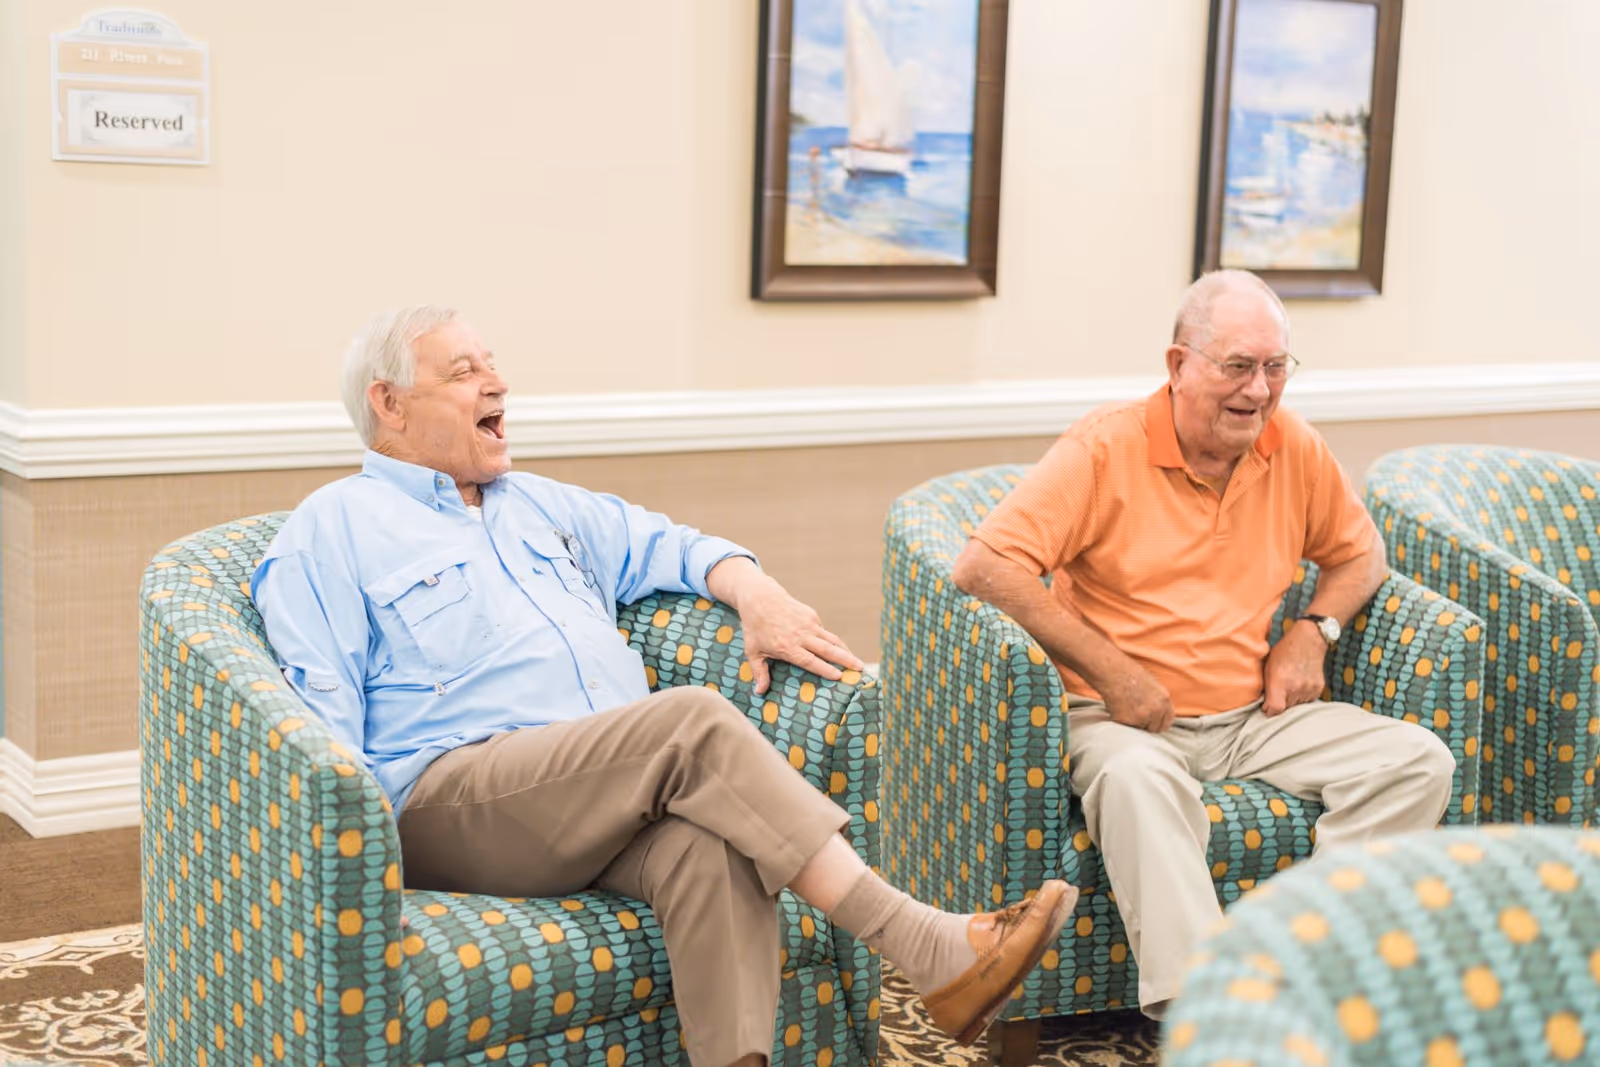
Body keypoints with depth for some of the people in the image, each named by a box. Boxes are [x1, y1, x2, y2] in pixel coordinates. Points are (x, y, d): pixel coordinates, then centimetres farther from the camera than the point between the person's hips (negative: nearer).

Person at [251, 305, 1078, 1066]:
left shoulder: (541, 504, 29)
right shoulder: (333, 529, 10)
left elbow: (671, 548, 32)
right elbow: (320, 715, 0)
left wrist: (760, 598, 9)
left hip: (614, 798, 6)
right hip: (450, 801, -5)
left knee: (714, 839, -32)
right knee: (695, 722, -30)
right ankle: (931, 953, -32)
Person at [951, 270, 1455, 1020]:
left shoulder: (1296, 450, 7)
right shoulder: (1106, 448, -9)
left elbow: (1359, 553, 24)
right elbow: (984, 566, -18)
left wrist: (1313, 631, 2)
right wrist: (1110, 670, -19)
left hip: (1255, 713, 6)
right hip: (1125, 719, -5)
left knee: (1418, 760, -13)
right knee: (1136, 775, -39)